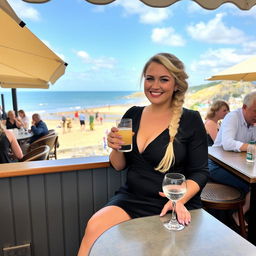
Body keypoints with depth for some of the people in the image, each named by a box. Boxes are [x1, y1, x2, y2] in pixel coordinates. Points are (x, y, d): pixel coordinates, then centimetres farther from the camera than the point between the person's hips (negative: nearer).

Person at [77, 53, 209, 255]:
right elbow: (119, 166, 10)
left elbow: (200, 172, -4)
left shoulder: (191, 120, -7)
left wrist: (180, 199, -22)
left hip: (173, 206, -2)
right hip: (131, 199, 3)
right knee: (94, 227, -22)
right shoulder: (133, 114, 4)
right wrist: (116, 148, -12)